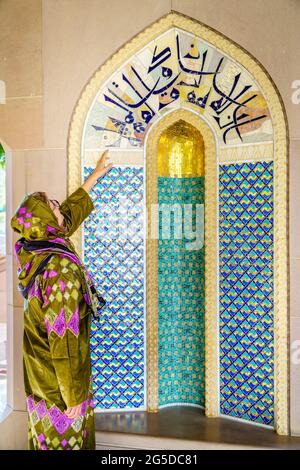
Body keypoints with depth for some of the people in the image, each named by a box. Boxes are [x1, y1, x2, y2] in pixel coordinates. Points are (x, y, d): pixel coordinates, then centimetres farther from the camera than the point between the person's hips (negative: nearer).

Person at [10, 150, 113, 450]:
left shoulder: (32, 250, -4)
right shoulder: (61, 269, -29)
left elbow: (70, 213, 12)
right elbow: (63, 338, -27)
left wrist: (95, 175, 22)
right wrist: (74, 394, -17)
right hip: (59, 379, -8)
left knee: (45, 431, 25)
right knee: (66, 433, 12)